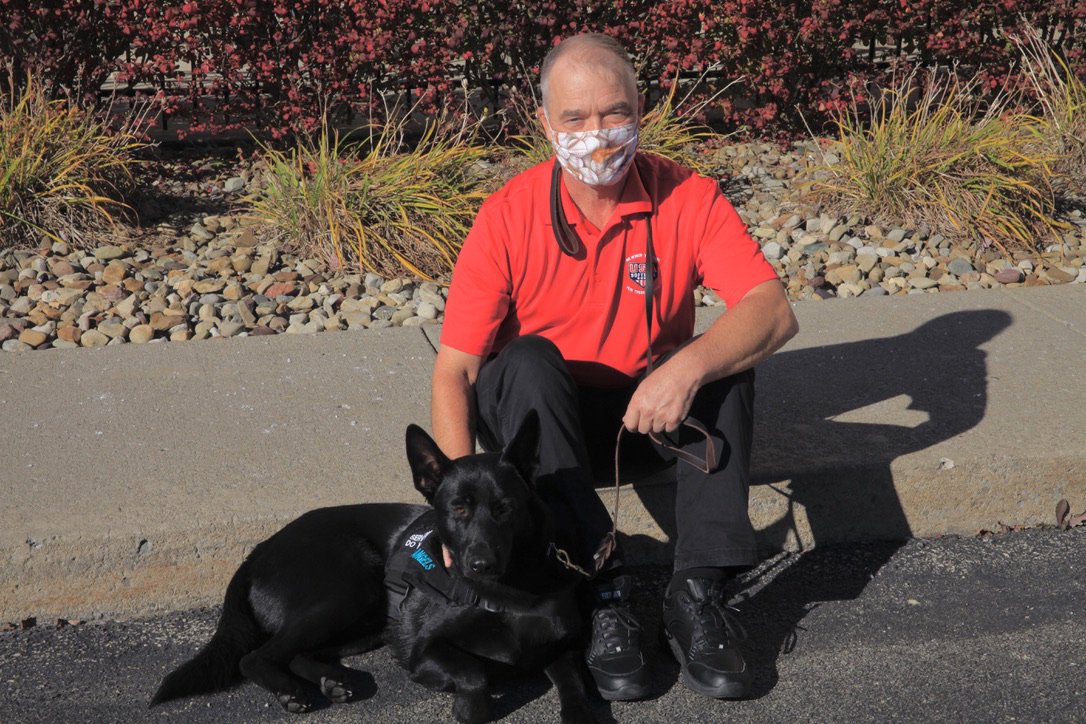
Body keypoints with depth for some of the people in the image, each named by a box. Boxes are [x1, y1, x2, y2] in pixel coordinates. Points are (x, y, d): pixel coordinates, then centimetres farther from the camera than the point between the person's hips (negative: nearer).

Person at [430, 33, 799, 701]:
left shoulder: (688, 198, -14)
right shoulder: (509, 217, -17)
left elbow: (775, 312, -24)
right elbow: (454, 371, -19)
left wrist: (688, 366, -43)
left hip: (650, 405, 2)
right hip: (540, 410, -1)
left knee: (726, 352, -24)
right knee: (528, 362, -32)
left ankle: (699, 590, -28)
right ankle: (601, 583, -32)